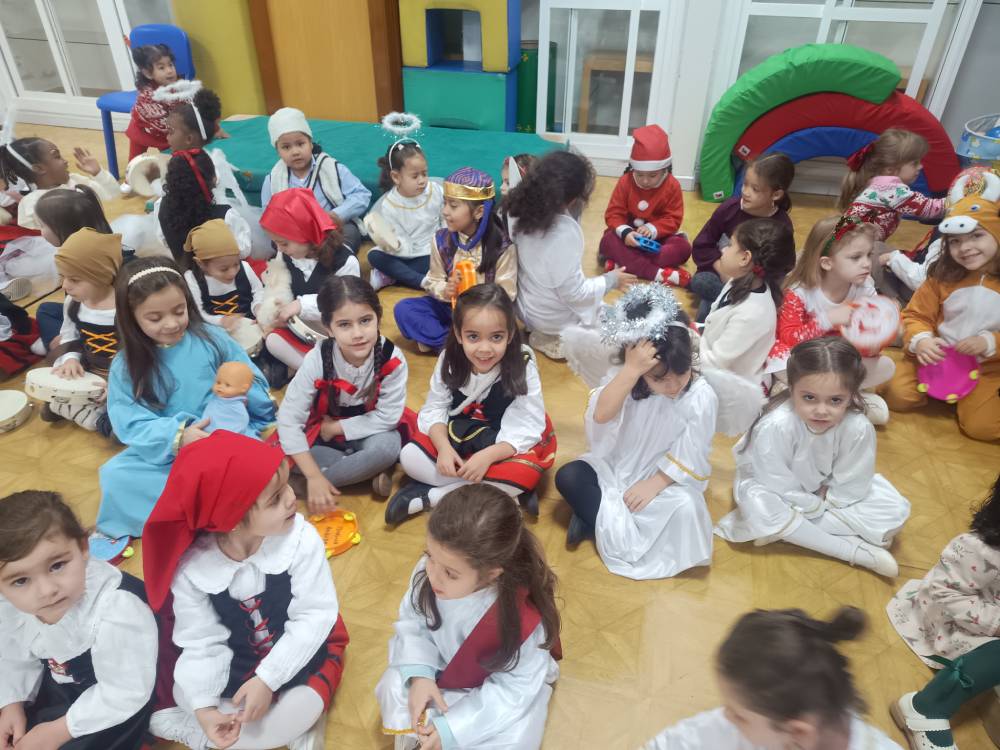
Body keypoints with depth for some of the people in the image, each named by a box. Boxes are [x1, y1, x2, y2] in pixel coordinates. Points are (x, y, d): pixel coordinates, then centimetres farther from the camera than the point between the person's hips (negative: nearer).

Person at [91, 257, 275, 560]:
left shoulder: (210, 338, -4)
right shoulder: (126, 364, -2)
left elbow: (252, 382, 2)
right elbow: (131, 424, -11)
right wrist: (177, 436, -27)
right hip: (163, 450, 2)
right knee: (115, 475, -21)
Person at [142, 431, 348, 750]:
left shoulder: (301, 539, -28)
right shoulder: (191, 567, -21)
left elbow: (315, 615, -21)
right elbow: (202, 642, -14)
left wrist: (268, 679, -25)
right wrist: (203, 707, -26)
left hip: (301, 654, -2)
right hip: (236, 662, 3)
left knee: (300, 712, -23)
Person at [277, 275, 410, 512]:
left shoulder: (392, 359, -24)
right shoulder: (317, 360, -23)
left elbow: (387, 417, -20)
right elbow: (289, 419, -23)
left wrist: (335, 427, -19)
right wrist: (314, 476, -29)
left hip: (369, 433, -1)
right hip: (325, 433, 1)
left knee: (387, 447, -34)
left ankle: (302, 487, -19)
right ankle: (369, 470, -15)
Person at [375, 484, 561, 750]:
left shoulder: (523, 619, -39)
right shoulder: (427, 571, -28)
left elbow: (515, 688, -25)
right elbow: (412, 623, -9)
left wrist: (452, 727, -27)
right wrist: (419, 674, -25)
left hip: (506, 687, -3)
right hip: (442, 668, 4)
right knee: (393, 688, -14)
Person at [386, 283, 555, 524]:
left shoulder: (523, 367, -21)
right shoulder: (450, 359, -13)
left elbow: (528, 428, -22)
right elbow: (434, 409, -9)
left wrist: (488, 456, -35)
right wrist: (443, 447, -28)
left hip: (504, 448, -3)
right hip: (457, 436, 3)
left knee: (526, 473, -33)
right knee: (409, 456, -18)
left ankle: (428, 496, -21)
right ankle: (504, 490, -20)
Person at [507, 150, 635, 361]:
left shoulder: (518, 212, -13)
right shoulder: (564, 232, -34)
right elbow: (574, 293, -25)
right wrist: (611, 280, -8)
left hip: (524, 307, 8)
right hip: (556, 320, -7)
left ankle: (544, 333, 20)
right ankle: (560, 339, 6)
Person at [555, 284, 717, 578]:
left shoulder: (702, 397, -16)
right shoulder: (624, 378, -14)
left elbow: (689, 458, -13)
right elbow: (601, 415, -34)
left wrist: (652, 485, -19)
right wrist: (630, 370, -41)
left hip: (666, 479, -1)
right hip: (617, 468, 1)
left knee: (685, 509, -32)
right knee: (568, 476, -21)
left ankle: (601, 520, -16)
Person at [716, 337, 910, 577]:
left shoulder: (859, 429, -28)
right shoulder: (775, 427, -36)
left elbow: (851, 487, -13)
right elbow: (779, 487, -24)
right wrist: (814, 505, -14)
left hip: (827, 490, 4)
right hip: (779, 490, -3)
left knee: (896, 510, -12)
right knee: (756, 504, -35)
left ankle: (787, 529, -21)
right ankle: (858, 551, -23)